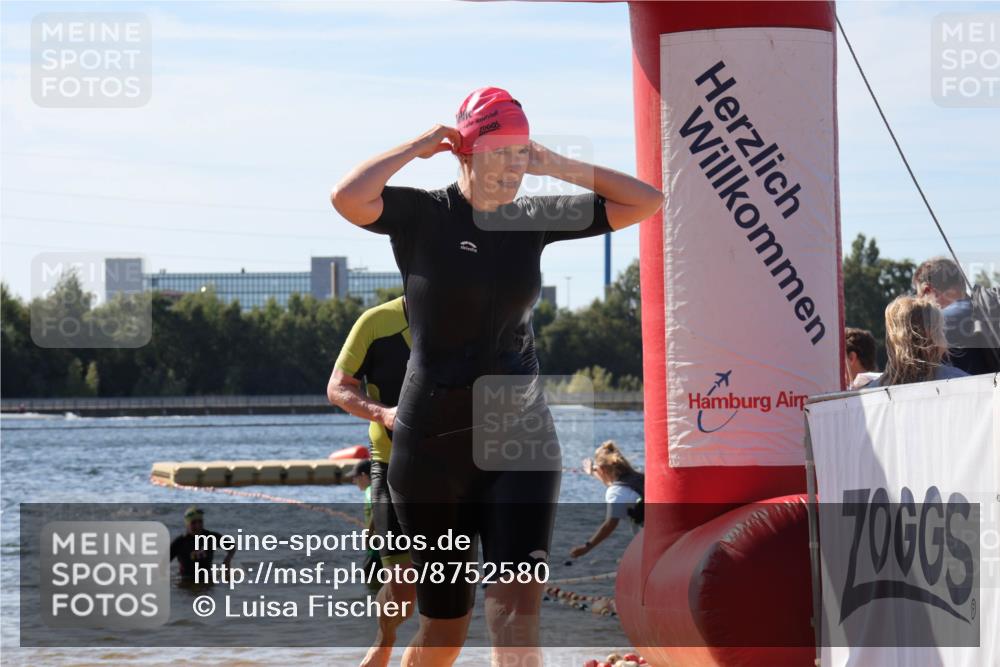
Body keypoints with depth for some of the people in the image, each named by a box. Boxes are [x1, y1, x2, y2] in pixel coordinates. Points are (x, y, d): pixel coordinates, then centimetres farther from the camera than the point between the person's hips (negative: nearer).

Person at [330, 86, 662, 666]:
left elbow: (646, 201, 10)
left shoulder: (534, 218, 6)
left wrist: (560, 167, 3)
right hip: (433, 444, -2)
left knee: (517, 612, -15)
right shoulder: (423, 217, -6)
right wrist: (417, 147, -13)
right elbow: (348, 197, -27)